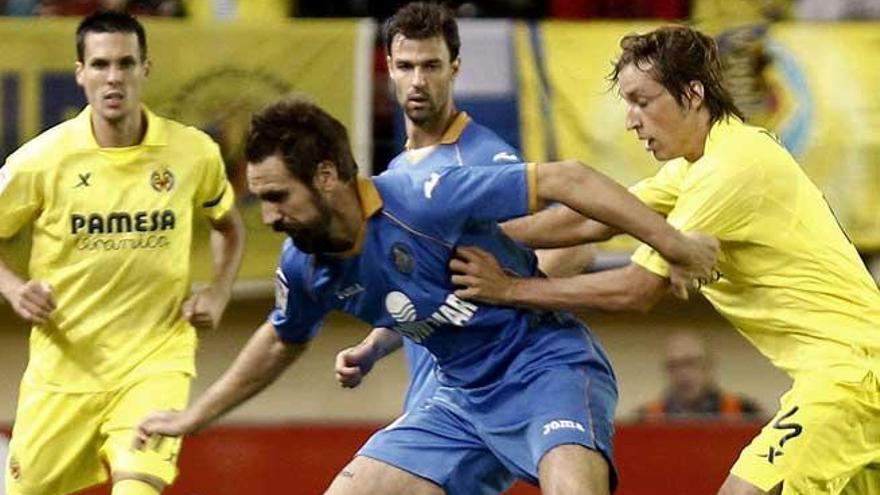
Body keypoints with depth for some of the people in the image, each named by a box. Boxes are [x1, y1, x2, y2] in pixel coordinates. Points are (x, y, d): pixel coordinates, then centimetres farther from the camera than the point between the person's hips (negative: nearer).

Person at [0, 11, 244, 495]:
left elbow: (228, 227, 17)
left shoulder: (193, 153, -3)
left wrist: (218, 293, 0)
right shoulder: (43, 159, -8)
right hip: (63, 369, 1)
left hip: (155, 364, -1)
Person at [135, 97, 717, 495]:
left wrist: (674, 244, -22)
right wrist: (195, 417, 28)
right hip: (462, 396, 8)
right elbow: (281, 343, 22)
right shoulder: (305, 267, -2)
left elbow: (564, 179, -22)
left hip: (548, 368, -8)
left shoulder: (424, 197, -24)